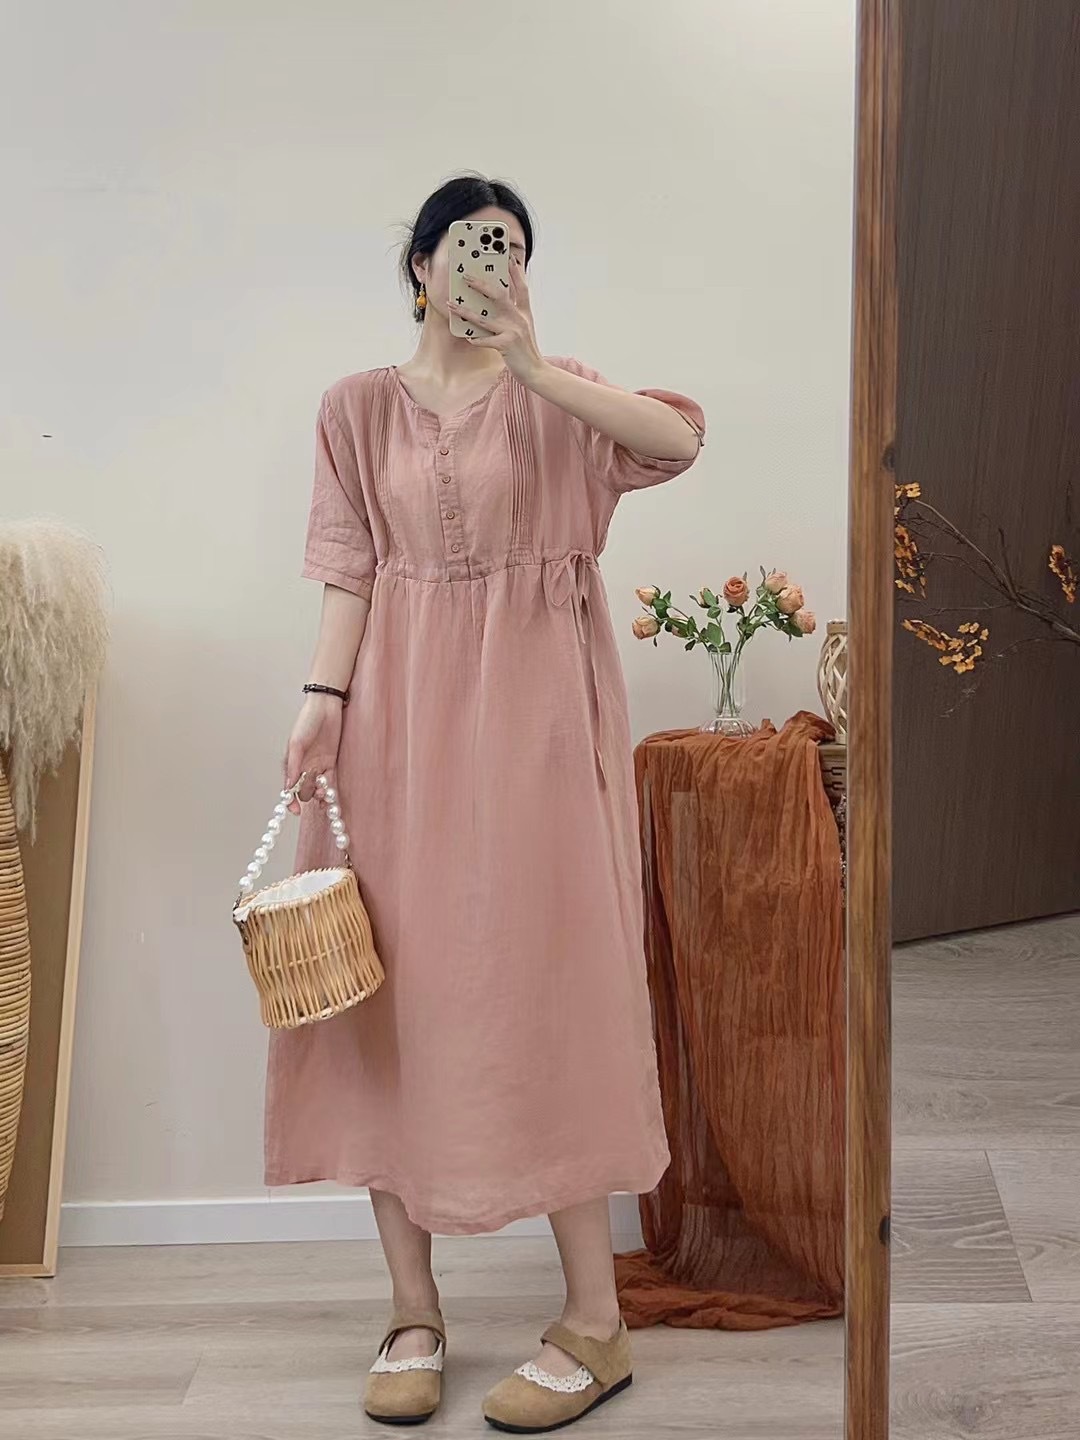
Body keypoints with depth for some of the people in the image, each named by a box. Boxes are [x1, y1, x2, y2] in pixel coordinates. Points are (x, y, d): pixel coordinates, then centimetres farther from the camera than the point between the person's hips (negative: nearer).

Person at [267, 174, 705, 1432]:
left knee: (545, 979, -4)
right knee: (392, 986, 0)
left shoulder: (549, 396, 7)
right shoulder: (359, 408, 11)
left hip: (527, 713, -2)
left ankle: (594, 1322, 3)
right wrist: (323, 700, -10)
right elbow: (349, 574, 4)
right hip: (397, 714, 2)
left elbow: (679, 439, -12)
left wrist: (532, 367, -18)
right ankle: (412, 1312, 11)